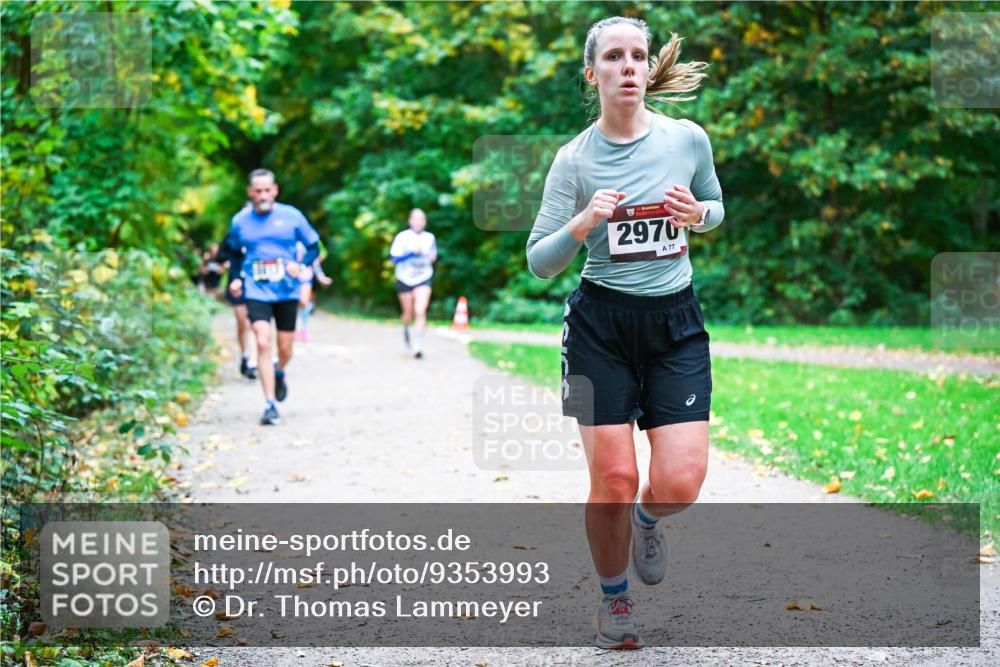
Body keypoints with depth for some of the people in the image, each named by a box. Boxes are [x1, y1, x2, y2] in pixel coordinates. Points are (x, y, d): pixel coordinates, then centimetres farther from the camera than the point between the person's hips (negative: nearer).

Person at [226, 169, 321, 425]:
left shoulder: (291, 216, -2)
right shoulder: (240, 221, 2)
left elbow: (314, 247, 5)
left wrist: (300, 264, -14)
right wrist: (236, 278, 4)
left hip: (287, 292, 0)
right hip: (256, 292, 0)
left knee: (285, 349, 7)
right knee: (263, 343, -17)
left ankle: (279, 374, 44)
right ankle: (270, 405, -14)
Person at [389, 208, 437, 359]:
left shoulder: (430, 238, 3)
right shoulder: (402, 237, -8)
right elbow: (394, 258, -15)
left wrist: (433, 257, -3)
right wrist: (412, 252, -26)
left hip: (423, 280, 1)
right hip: (405, 279, -1)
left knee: (420, 312, -17)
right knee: (409, 314, 11)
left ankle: (417, 346, -16)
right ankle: (406, 328, 48)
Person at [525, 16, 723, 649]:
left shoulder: (689, 139, -1)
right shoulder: (574, 159, -5)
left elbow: (716, 207, 17)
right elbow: (539, 263, -3)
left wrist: (697, 213, -6)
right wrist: (581, 225, -22)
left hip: (676, 320, 1)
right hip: (601, 323, -1)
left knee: (679, 483, -10)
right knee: (613, 482, -4)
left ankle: (646, 518, 28)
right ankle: (614, 598, 23)